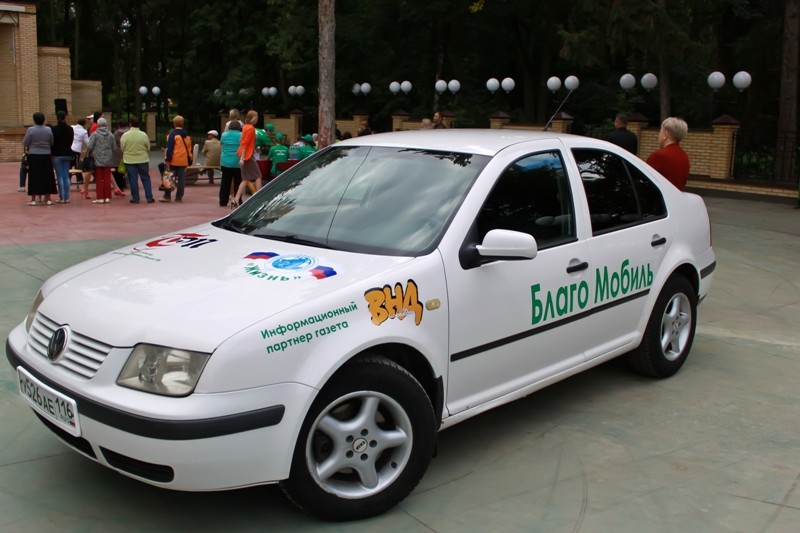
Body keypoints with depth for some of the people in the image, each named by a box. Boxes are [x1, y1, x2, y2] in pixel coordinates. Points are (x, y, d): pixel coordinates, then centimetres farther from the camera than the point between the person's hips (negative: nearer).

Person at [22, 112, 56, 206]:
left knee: (34, 177, 3)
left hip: (34, 156, -2)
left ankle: (33, 199, 4)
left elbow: (25, 143, -5)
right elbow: (52, 143, 5)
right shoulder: (48, 130, -2)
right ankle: (47, 199, 11)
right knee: (47, 177, 9)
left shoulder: (31, 130, -9)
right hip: (46, 156, 2)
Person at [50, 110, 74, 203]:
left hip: (57, 155, -3)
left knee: (60, 177, -1)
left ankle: (62, 198, -2)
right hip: (67, 154, 4)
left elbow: (51, 142, -5)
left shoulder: (53, 129, -10)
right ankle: (67, 197, 5)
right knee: (66, 176, 7)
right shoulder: (70, 129, 2)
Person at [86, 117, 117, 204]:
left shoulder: (95, 134, -9)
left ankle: (100, 197, 4)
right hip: (108, 161, 3)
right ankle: (107, 197, 7)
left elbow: (90, 147, -12)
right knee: (107, 179, 7)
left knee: (99, 179, 4)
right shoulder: (111, 135, 2)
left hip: (97, 160, -3)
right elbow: (114, 148, 5)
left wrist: (88, 154, 6)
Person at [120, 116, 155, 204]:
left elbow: (122, 148, 1)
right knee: (146, 178, 9)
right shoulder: (144, 135, -7)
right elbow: (148, 148, 2)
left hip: (129, 160, 0)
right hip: (143, 160, 0)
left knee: (133, 180, 5)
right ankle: (149, 197, 7)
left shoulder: (125, 135, -8)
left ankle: (135, 198, 7)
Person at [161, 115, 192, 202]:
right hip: (183, 161, 4)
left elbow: (169, 147, -13)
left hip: (174, 160, -4)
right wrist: (189, 159, 19)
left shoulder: (172, 134, -9)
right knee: (181, 179, 5)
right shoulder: (186, 134, 9)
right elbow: (189, 148, 14)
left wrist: (167, 159, -12)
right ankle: (179, 197, 5)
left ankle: (167, 196, 2)